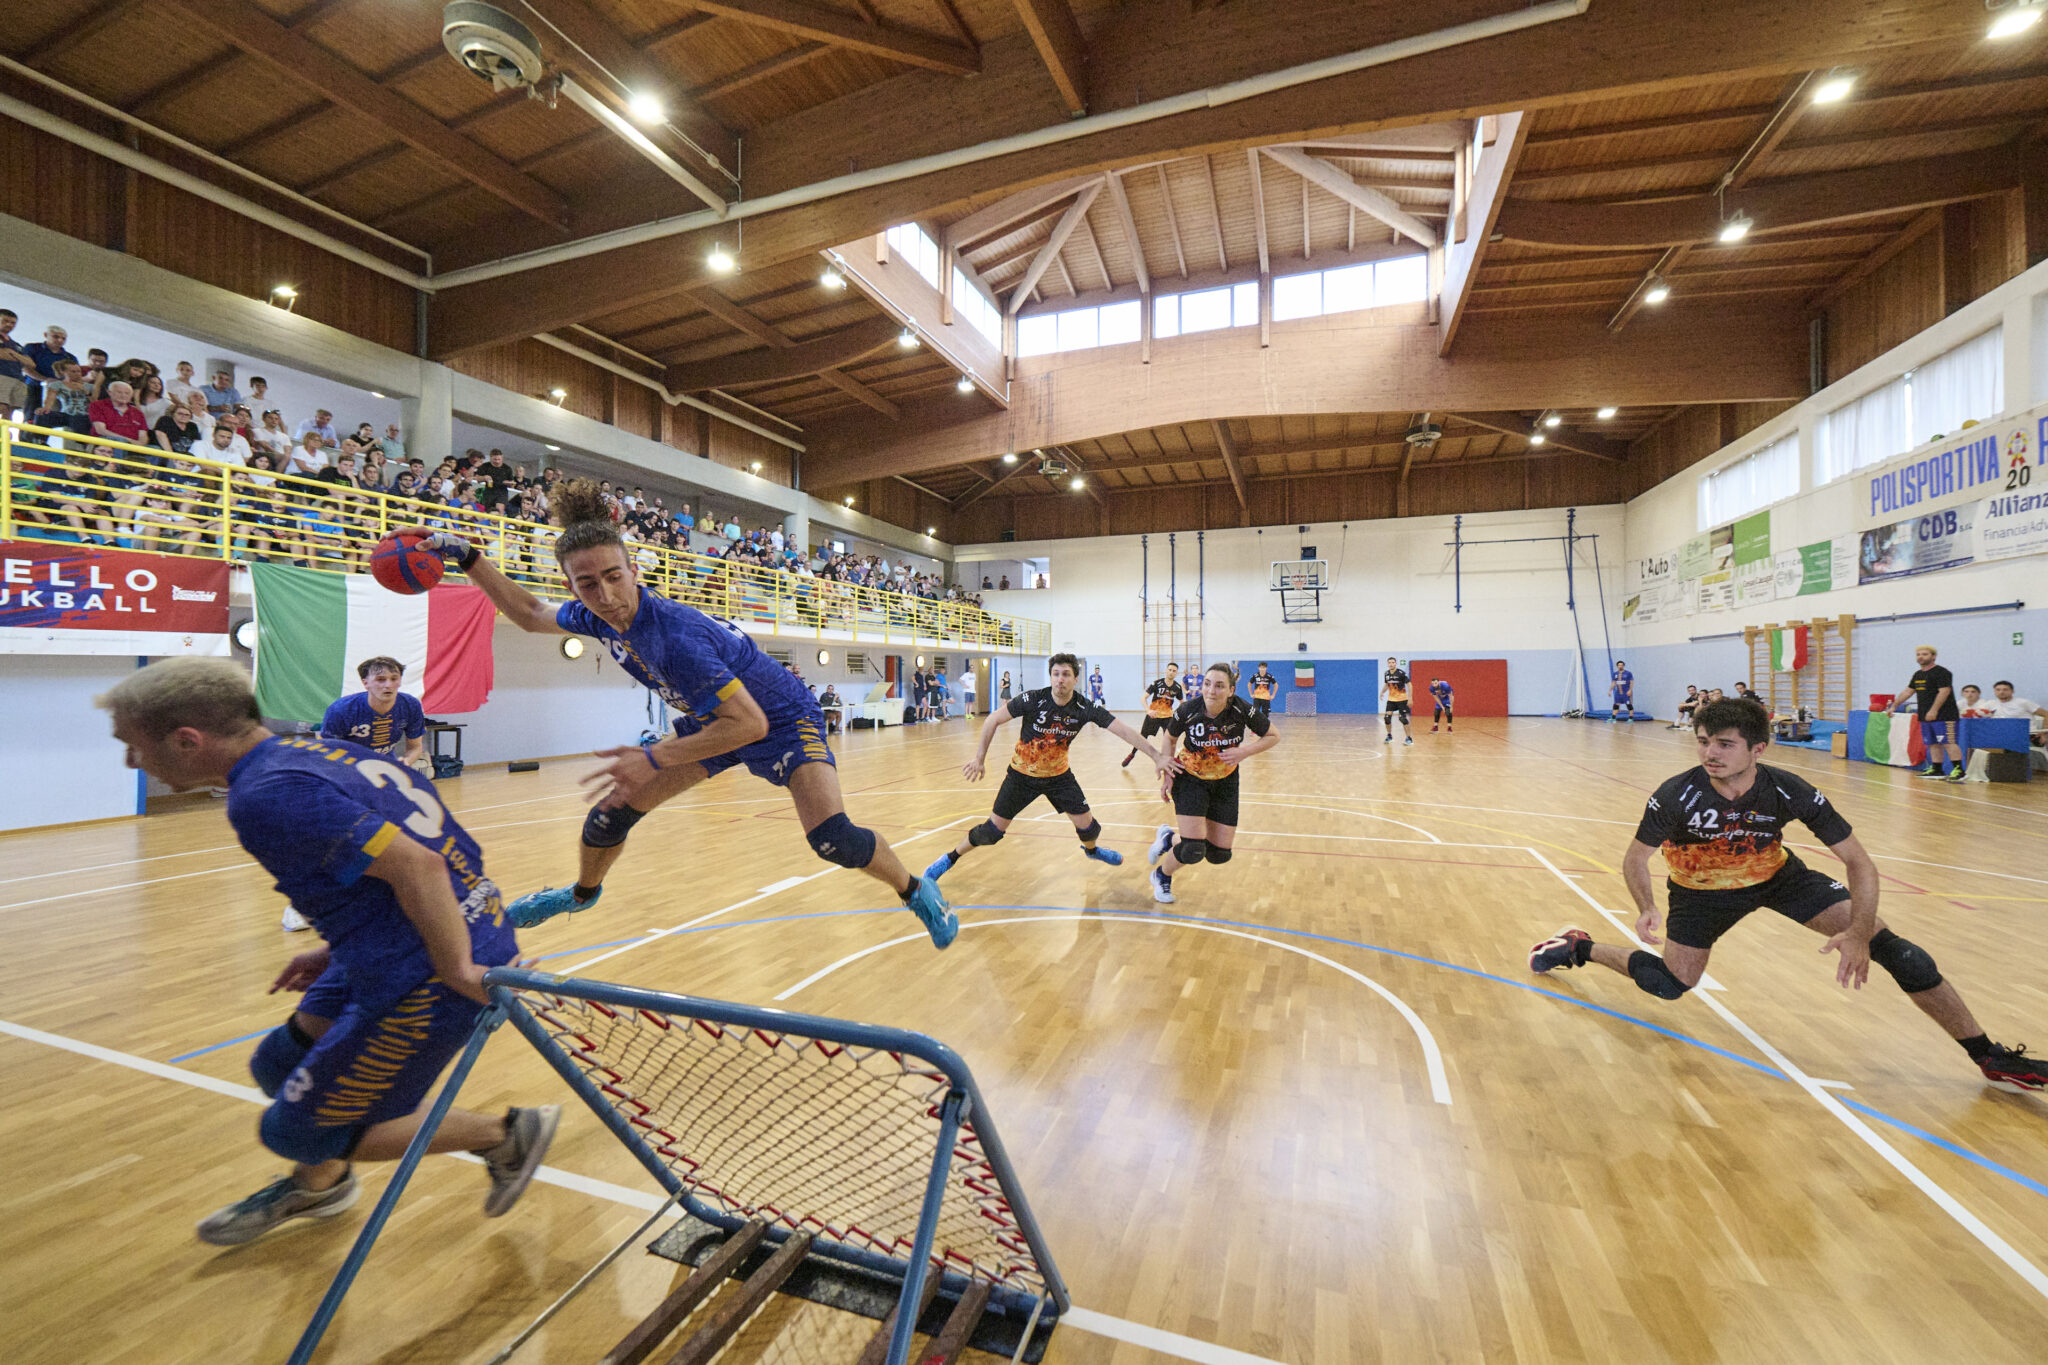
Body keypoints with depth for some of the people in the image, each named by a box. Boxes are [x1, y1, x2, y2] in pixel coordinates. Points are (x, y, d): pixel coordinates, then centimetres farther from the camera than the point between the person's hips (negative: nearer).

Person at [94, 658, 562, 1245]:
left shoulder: (267, 794, -21)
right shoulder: (313, 749, 8)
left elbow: (416, 866, -29)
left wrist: (457, 971, -25)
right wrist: (342, 951, 18)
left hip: (430, 980, -9)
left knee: (299, 1131, 10)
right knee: (281, 1064, 26)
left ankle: (509, 1134, 17)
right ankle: (319, 1183, 54)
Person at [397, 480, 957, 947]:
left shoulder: (675, 636, -35)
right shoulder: (599, 616, -11)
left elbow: (751, 723, -35)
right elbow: (531, 614, 13)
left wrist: (654, 758, -31)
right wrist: (468, 557, 4)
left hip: (781, 720, -7)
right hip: (709, 720, 7)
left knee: (832, 839, -25)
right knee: (611, 812, 8)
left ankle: (916, 890, 4)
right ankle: (582, 892, 42)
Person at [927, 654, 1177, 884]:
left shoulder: (1086, 708, -18)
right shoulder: (1032, 700, -25)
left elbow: (1123, 730, -20)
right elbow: (993, 720, -17)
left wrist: (1156, 756, -27)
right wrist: (980, 758, -17)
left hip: (1058, 774, 3)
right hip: (1022, 774, -2)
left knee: (1086, 824, 3)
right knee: (994, 829, -2)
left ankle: (1091, 850, 41)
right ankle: (950, 858, 21)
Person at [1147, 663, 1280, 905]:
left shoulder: (1242, 710, -23)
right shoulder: (1187, 710, -23)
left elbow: (1273, 736, -8)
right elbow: (1170, 738, -1)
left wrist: (1244, 751, -22)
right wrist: (1167, 772, -8)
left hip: (1225, 783, 3)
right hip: (1190, 780, -3)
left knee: (1219, 855, 5)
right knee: (1193, 851, -14)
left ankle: (1169, 838, 32)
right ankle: (1162, 876, 20)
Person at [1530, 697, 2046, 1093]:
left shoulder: (1789, 791, -28)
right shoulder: (1676, 797, -33)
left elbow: (1858, 861, -18)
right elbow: (1636, 857, -19)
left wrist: (1859, 932, -27)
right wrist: (1646, 910, -33)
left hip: (1778, 876, 2)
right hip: (1702, 890, -2)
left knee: (1893, 948, -9)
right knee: (1670, 984, 0)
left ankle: (1988, 1056, 9)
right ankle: (1579, 947, 22)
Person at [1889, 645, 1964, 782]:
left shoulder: (1941, 672, -9)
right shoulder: (1918, 674, 17)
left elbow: (1944, 691, -18)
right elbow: (1908, 691, 23)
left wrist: (1934, 710, -24)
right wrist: (1894, 706, 19)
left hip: (1943, 716, -8)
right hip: (1925, 717, 8)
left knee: (1948, 742, -11)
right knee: (1933, 744, 10)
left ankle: (1959, 770, -11)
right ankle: (1936, 770, 14)